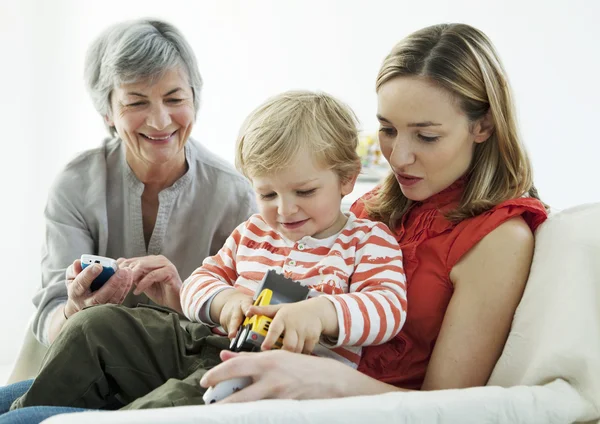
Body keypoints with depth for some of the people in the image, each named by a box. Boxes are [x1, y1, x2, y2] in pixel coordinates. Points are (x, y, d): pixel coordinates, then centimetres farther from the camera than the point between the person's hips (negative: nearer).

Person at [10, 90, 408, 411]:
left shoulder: (369, 242, 1)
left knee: (179, 400, -37)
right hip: (211, 345, 7)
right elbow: (201, 280, 19)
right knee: (99, 326, -1)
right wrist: (223, 299, -7)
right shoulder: (253, 232, 19)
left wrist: (319, 312, -33)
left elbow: (389, 307, -14)